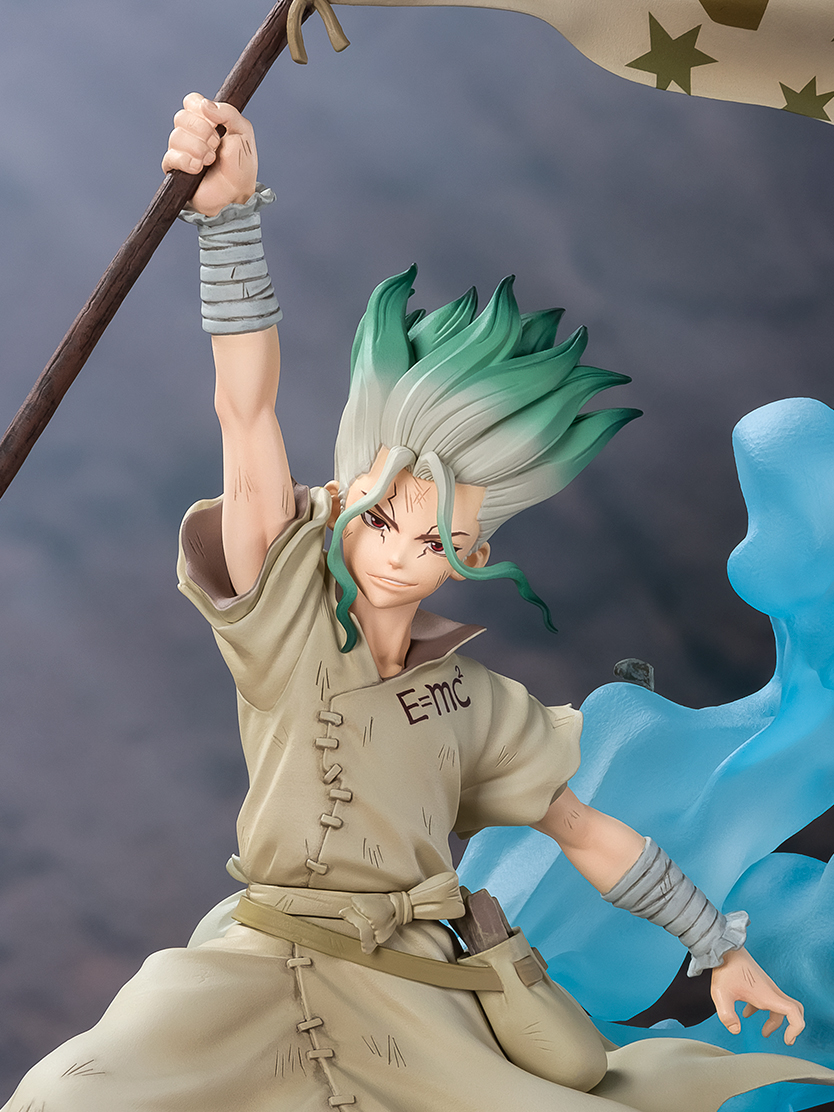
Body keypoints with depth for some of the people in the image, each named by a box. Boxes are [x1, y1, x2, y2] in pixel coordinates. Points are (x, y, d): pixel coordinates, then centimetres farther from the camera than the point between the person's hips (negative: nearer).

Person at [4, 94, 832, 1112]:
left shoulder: (474, 702, 9)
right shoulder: (286, 611, 2)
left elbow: (590, 835, 19)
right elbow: (247, 415, -11)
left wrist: (721, 949, 20)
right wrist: (230, 212, -22)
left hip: (410, 996, 3)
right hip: (259, 963, -3)